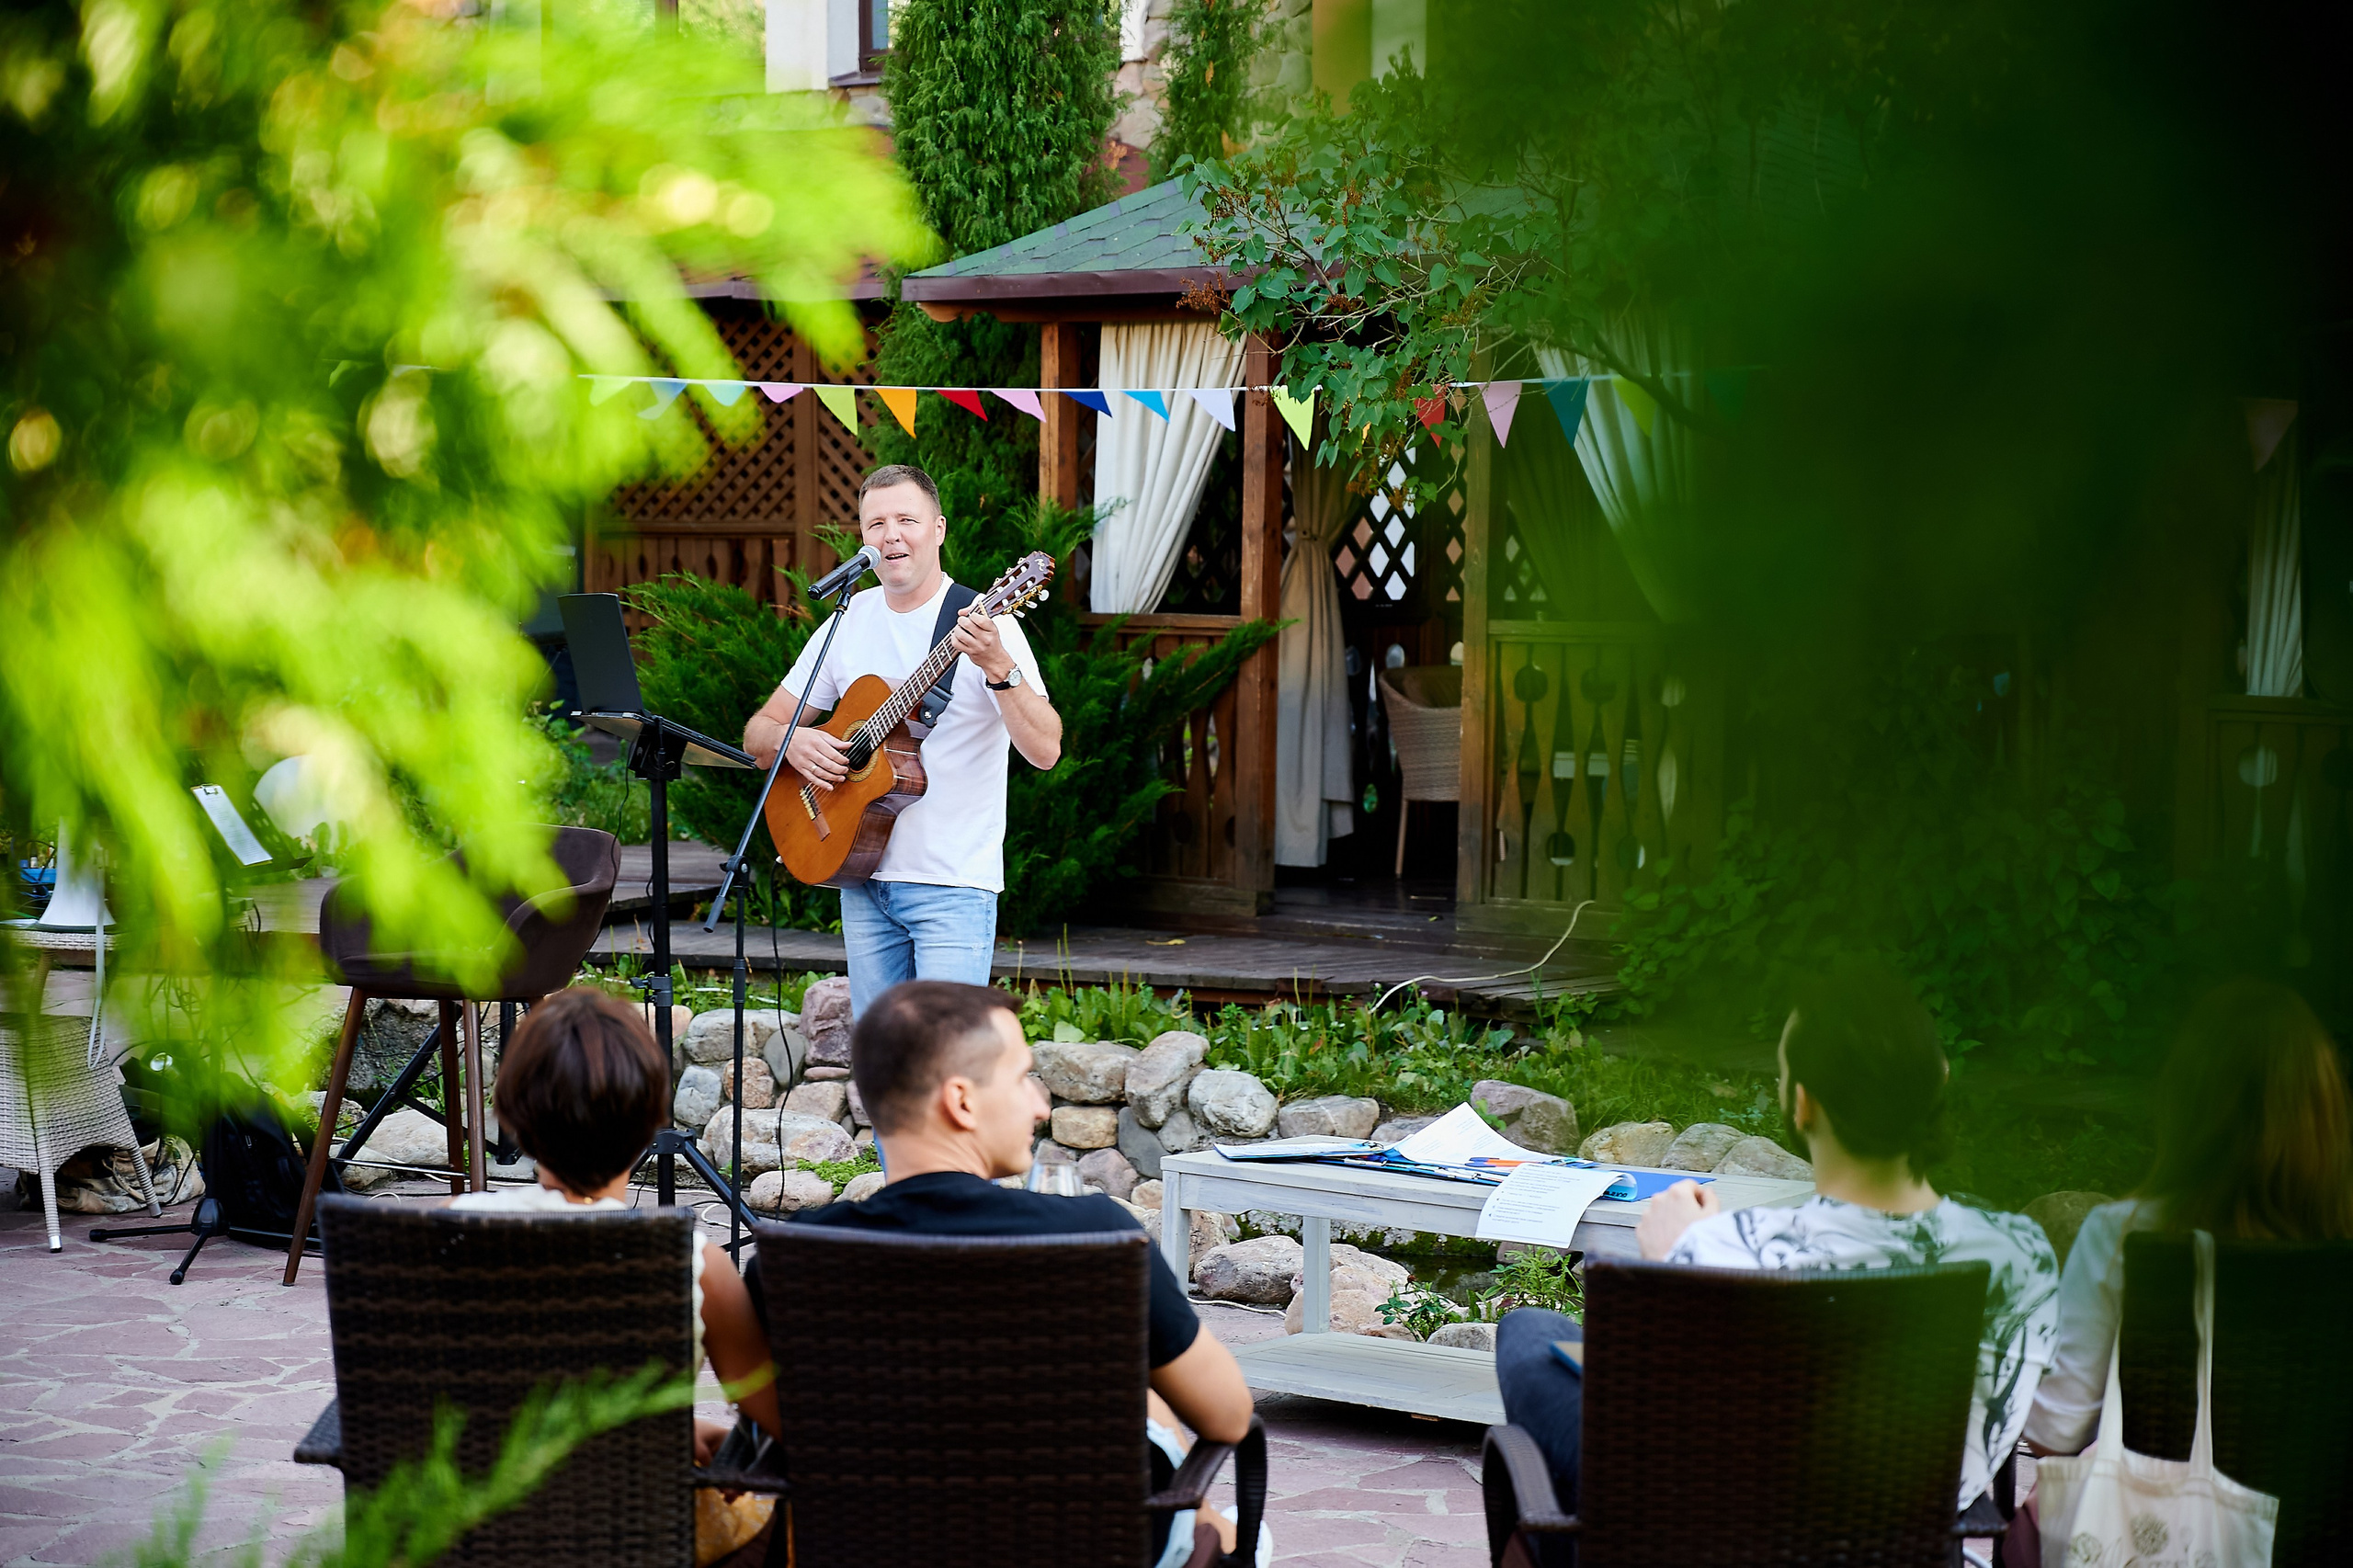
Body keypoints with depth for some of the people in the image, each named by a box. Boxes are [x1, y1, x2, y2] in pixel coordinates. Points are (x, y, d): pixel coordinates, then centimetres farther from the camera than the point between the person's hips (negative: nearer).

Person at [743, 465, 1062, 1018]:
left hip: (953, 888, -5)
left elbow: (1045, 751, -19)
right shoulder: (848, 623, 8)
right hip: (863, 880, 5)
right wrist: (792, 742, -10)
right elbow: (759, 733, 13)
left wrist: (998, 666, -34)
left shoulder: (981, 623, -9)